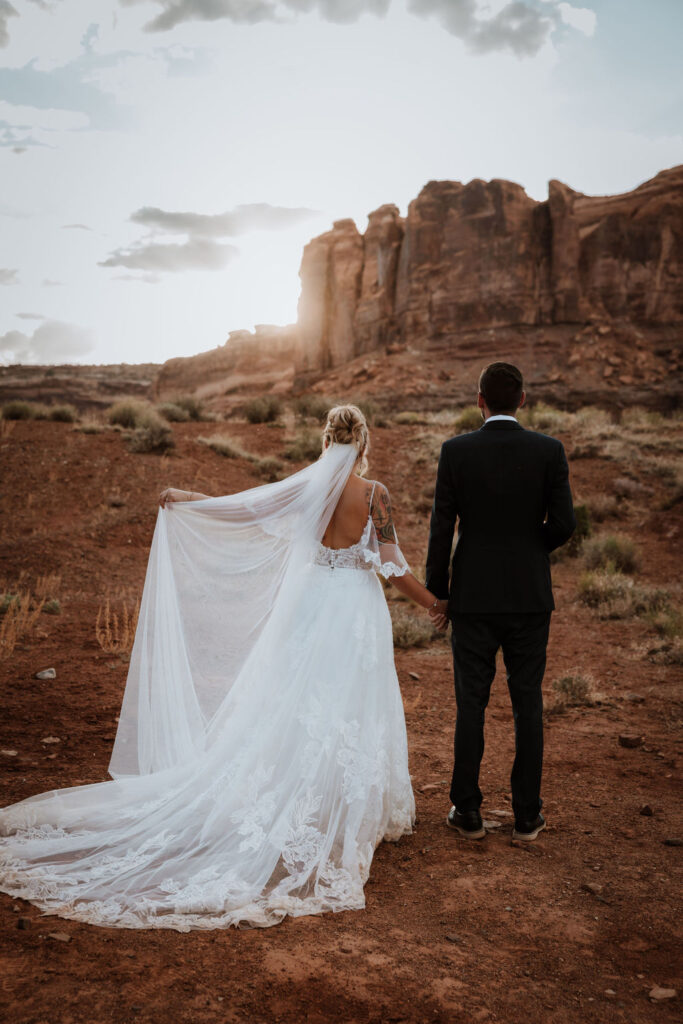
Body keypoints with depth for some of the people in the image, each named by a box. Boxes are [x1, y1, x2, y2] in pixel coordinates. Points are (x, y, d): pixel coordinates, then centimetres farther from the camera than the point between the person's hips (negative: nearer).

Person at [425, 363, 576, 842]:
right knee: (528, 704, 11)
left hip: (473, 596, -1)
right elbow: (563, 524, -6)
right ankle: (527, 815, 19)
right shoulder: (549, 450, -5)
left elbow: (442, 525, -6)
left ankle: (468, 812, 18)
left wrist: (438, 589, 4)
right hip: (530, 596, 1)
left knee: (471, 704, 9)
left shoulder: (456, 450, -7)